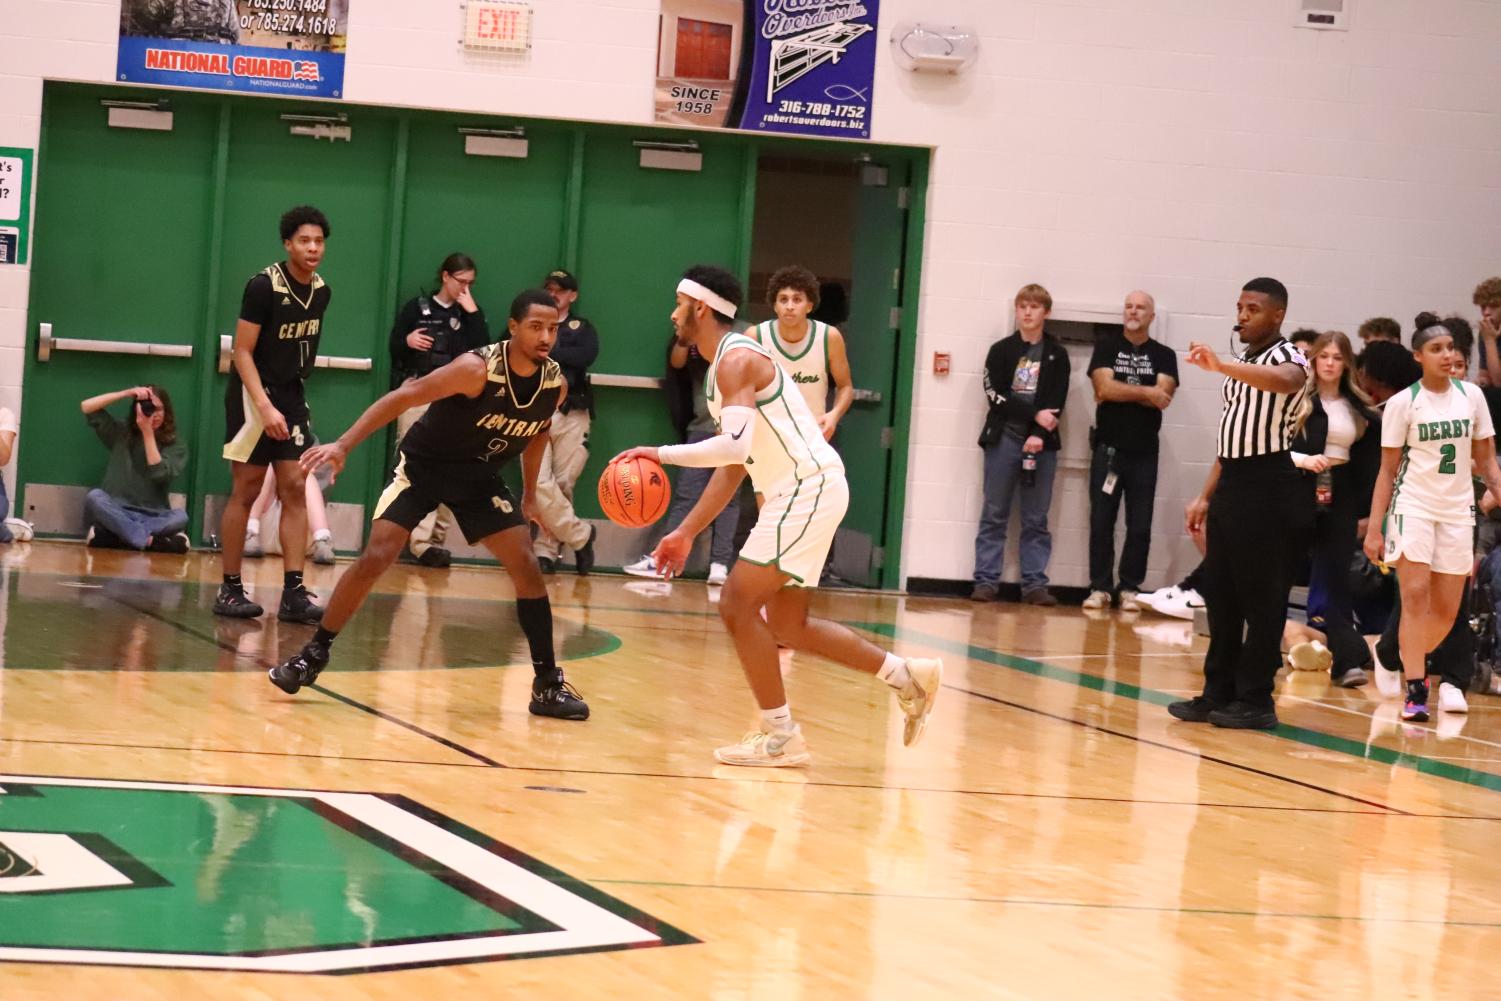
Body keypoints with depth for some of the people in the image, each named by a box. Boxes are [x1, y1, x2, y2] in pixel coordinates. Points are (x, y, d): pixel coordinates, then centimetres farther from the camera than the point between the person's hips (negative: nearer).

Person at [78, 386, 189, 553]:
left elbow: (159, 474, -12)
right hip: (116, 513, 1)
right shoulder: (121, 434, 10)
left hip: (152, 517, -1)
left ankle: (106, 535, -34)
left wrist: (148, 432, -11)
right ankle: (151, 540, -36)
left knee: (180, 516, -33)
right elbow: (86, 407, 4)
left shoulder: (176, 448, 5)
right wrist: (128, 393, -4)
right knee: (94, 497, -31)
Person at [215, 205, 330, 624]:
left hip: (292, 395, 6)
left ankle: (293, 593, -3)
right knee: (246, 491, -2)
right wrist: (265, 406, -27)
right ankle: (230, 589, 7)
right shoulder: (264, 286, -17)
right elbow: (242, 351, -17)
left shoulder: (321, 290, 3)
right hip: (254, 394, -6)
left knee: (295, 488, -1)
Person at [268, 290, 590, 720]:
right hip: (423, 464, -5)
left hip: (479, 477, 5)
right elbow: (402, 398, -27)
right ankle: (313, 655, 0)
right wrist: (343, 445, -32)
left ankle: (548, 684, 5)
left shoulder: (556, 384, -11)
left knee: (527, 567, -5)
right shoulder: (478, 369, -28)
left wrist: (529, 495, 16)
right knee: (375, 558, -15)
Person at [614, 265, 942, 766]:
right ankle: (907, 676, 22)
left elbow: (734, 446, -29)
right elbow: (733, 464, 22)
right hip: (801, 492, 10)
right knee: (786, 622, 14)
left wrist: (663, 454, -24)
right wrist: (686, 532, 20)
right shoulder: (725, 365, 18)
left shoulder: (736, 359, -14)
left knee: (738, 603, -9)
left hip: (809, 487, -10)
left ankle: (780, 737, -3)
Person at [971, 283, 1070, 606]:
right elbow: (995, 395, -3)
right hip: (1004, 438, 0)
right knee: (995, 515, 0)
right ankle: (986, 580, 1)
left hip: (1041, 443, 0)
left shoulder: (1057, 355, 8)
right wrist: (1034, 415, -12)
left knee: (1036, 519, 2)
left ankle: (1035, 583, 3)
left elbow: (1056, 403, 0)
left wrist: (1038, 435, -14)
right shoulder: (1001, 350, 7)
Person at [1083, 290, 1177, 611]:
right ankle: (1100, 588, 5)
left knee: (1140, 526, 0)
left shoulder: (1164, 355, 7)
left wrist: (1119, 392, -10)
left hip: (1144, 452, 0)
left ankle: (1130, 589, 6)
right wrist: (1146, 392, -9)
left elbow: (1163, 398, -9)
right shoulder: (1107, 346, 6)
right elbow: (1104, 388, -9)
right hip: (1108, 448, 0)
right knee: (1101, 522, 0)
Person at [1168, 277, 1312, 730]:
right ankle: (1218, 693, 16)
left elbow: (1284, 381, -34)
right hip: (1231, 485, 9)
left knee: (1262, 599, -4)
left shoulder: (1288, 357, -7)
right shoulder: (1240, 366, 19)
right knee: (1220, 594, 9)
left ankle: (1255, 700, 1)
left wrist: (1221, 367, -46)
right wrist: (1206, 496, 18)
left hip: (1269, 486, -9)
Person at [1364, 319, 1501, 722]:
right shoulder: (1403, 403, -4)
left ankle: (1413, 661, 32)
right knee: (1415, 595, -16)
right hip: (1413, 506, -4)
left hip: (1457, 510, 4)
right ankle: (1415, 691, -14)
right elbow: (1388, 469, -2)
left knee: (1447, 611, 5)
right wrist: (1374, 528, -6)